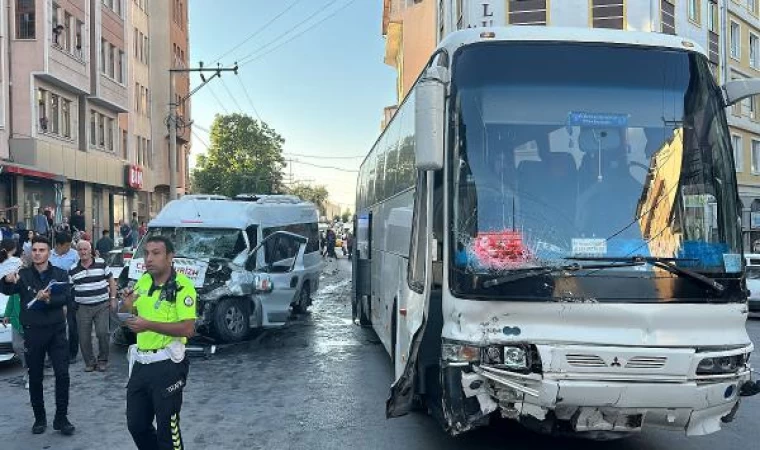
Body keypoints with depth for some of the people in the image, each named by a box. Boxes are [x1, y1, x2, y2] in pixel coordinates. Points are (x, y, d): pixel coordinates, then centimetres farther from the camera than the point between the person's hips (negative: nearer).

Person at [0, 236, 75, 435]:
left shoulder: (59, 274, 2)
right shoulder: (23, 275, 1)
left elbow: (66, 298, -11)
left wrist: (48, 300, -31)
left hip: (56, 331, 0)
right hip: (33, 332, 0)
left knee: (62, 374, -4)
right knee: (35, 377, 9)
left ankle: (61, 418, 7)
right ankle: (39, 419, 22)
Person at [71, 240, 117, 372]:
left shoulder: (101, 264, 3)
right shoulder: (73, 270, 6)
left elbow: (111, 281, 10)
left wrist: (113, 298, 4)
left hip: (102, 305, -2)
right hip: (83, 308, 2)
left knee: (102, 333, -12)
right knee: (84, 337, 2)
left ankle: (103, 360, 6)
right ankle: (89, 362, 18)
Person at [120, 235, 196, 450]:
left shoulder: (182, 286, -15)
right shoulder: (143, 281, 7)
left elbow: (188, 329, -23)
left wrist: (149, 325, -28)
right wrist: (129, 306, 0)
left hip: (167, 366, -7)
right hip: (141, 363, 7)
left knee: (167, 429, 4)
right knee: (136, 425, 16)